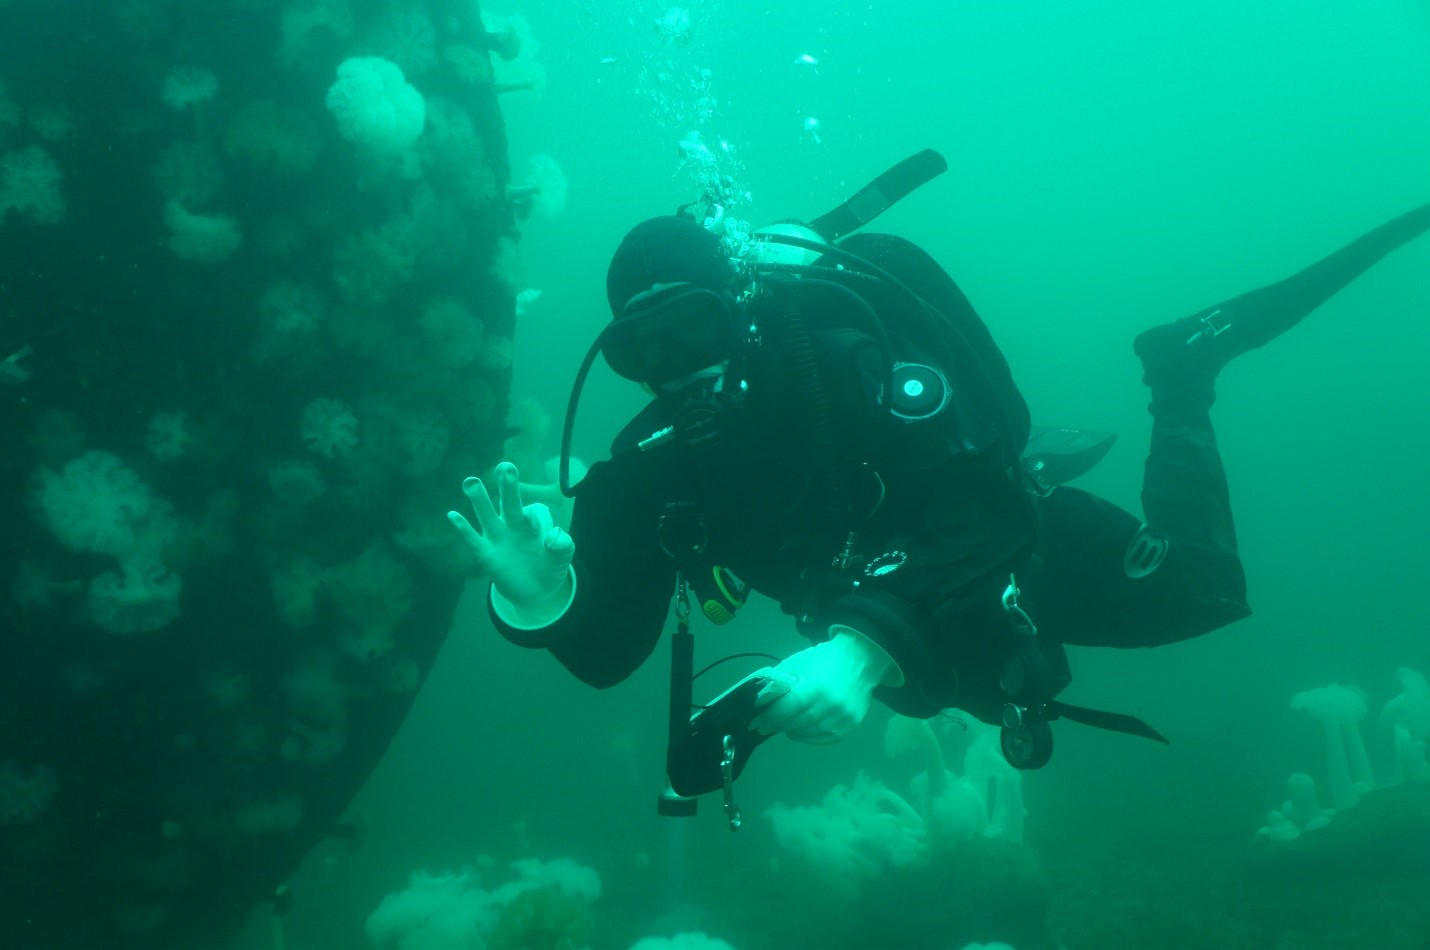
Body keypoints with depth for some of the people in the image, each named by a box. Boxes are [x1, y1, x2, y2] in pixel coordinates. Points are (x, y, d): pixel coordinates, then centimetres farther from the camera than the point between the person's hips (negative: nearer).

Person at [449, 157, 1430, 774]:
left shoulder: (850, 353, -37)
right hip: (889, 619, 5)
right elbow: (608, 654, -23)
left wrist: (869, 646, -60)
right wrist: (544, 604, -46)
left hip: (1019, 555, -5)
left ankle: (1185, 369, 19)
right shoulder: (652, 464, -22)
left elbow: (983, 530, -44)